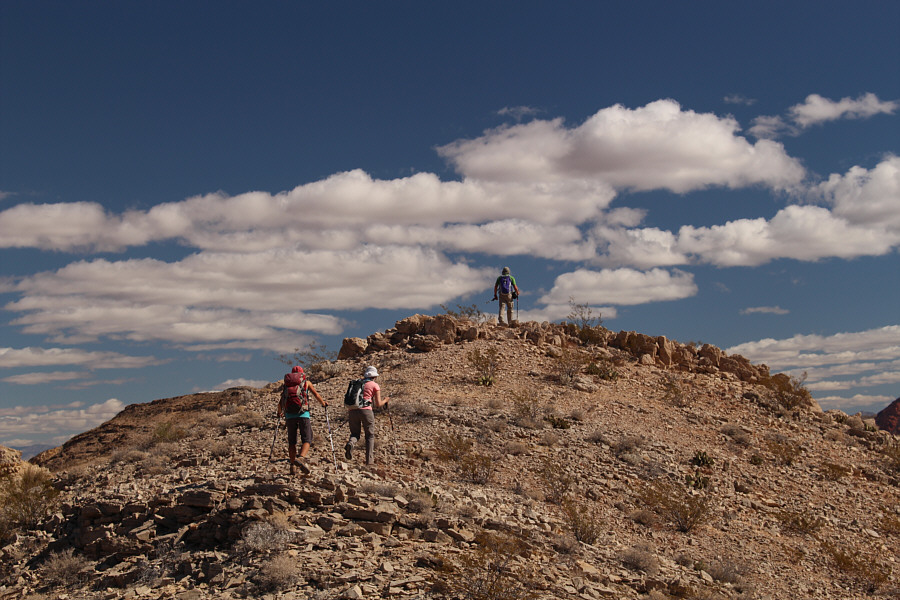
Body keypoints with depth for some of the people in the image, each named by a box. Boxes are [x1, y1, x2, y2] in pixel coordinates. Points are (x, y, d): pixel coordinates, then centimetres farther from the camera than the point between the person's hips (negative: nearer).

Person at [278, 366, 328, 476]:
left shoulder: (287, 384, 19)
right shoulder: (306, 382, 14)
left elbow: (280, 403, 20)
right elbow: (316, 395, 23)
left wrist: (279, 413, 39)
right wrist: (323, 403, 42)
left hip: (289, 415, 2)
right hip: (303, 414, -2)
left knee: (291, 441, 12)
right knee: (307, 440, -2)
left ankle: (292, 465, 4)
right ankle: (301, 459, -28)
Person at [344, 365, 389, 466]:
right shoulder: (375, 386, 6)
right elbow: (378, 404, 4)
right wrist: (385, 400, 23)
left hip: (353, 411, 3)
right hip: (366, 410, -3)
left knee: (355, 434, 17)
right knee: (370, 435, 13)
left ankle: (350, 444, -18)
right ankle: (369, 460, 6)